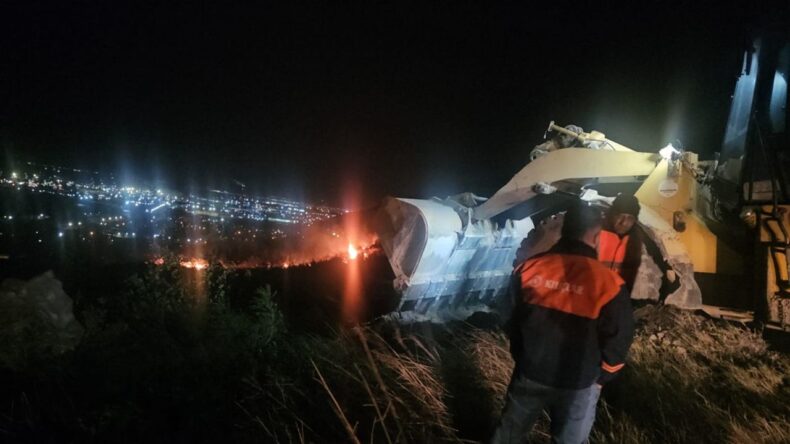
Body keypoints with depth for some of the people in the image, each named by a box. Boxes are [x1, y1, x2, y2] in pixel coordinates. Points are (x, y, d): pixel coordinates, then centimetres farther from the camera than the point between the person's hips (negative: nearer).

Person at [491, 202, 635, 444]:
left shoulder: (529, 268, -10)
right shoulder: (607, 283, -20)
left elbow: (512, 320, 2)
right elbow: (617, 341, -11)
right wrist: (601, 377, 8)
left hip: (529, 373, 3)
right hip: (577, 384, -2)